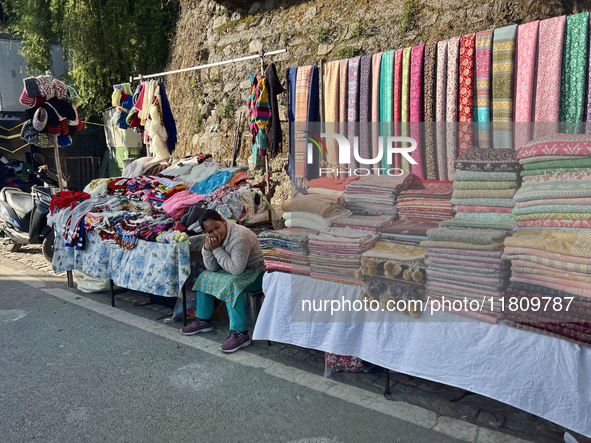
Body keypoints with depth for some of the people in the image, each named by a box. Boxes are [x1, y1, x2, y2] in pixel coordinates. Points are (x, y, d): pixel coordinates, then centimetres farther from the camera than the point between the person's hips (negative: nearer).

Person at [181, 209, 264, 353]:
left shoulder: (239, 237, -31)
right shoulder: (213, 237, -5)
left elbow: (236, 270, -35)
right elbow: (211, 268, -4)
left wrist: (217, 249, -28)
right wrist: (207, 248, -22)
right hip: (234, 269, 9)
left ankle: (240, 334, -27)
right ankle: (203, 320, 17)